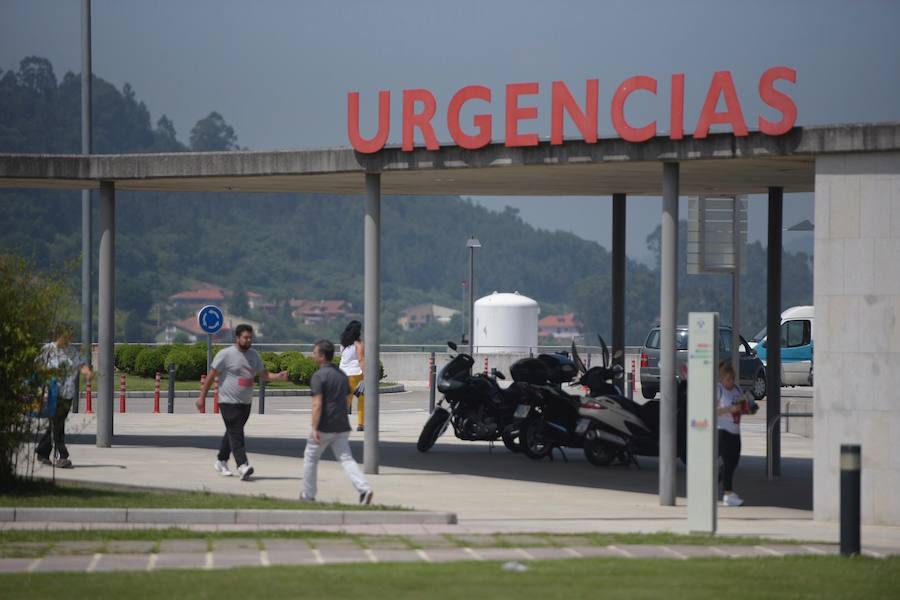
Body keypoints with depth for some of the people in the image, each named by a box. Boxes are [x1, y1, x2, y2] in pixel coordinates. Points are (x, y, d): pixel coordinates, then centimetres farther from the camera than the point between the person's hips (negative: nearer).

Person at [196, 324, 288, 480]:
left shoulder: (254, 355, 9)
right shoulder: (225, 354, -10)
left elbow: (264, 375, 13)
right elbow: (211, 375, -7)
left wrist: (278, 377, -8)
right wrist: (202, 397, -8)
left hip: (246, 403, 7)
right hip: (229, 402, -7)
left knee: (232, 433, 15)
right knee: (236, 433, -15)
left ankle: (221, 462, 30)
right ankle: (242, 466, -24)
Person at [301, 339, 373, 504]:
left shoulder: (319, 376, -12)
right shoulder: (342, 375, 13)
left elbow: (317, 405, -19)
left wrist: (314, 429, -21)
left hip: (324, 428, -6)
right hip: (342, 427, 6)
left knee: (310, 459, 12)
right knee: (346, 459, -1)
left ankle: (308, 495, 22)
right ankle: (364, 489, -22)